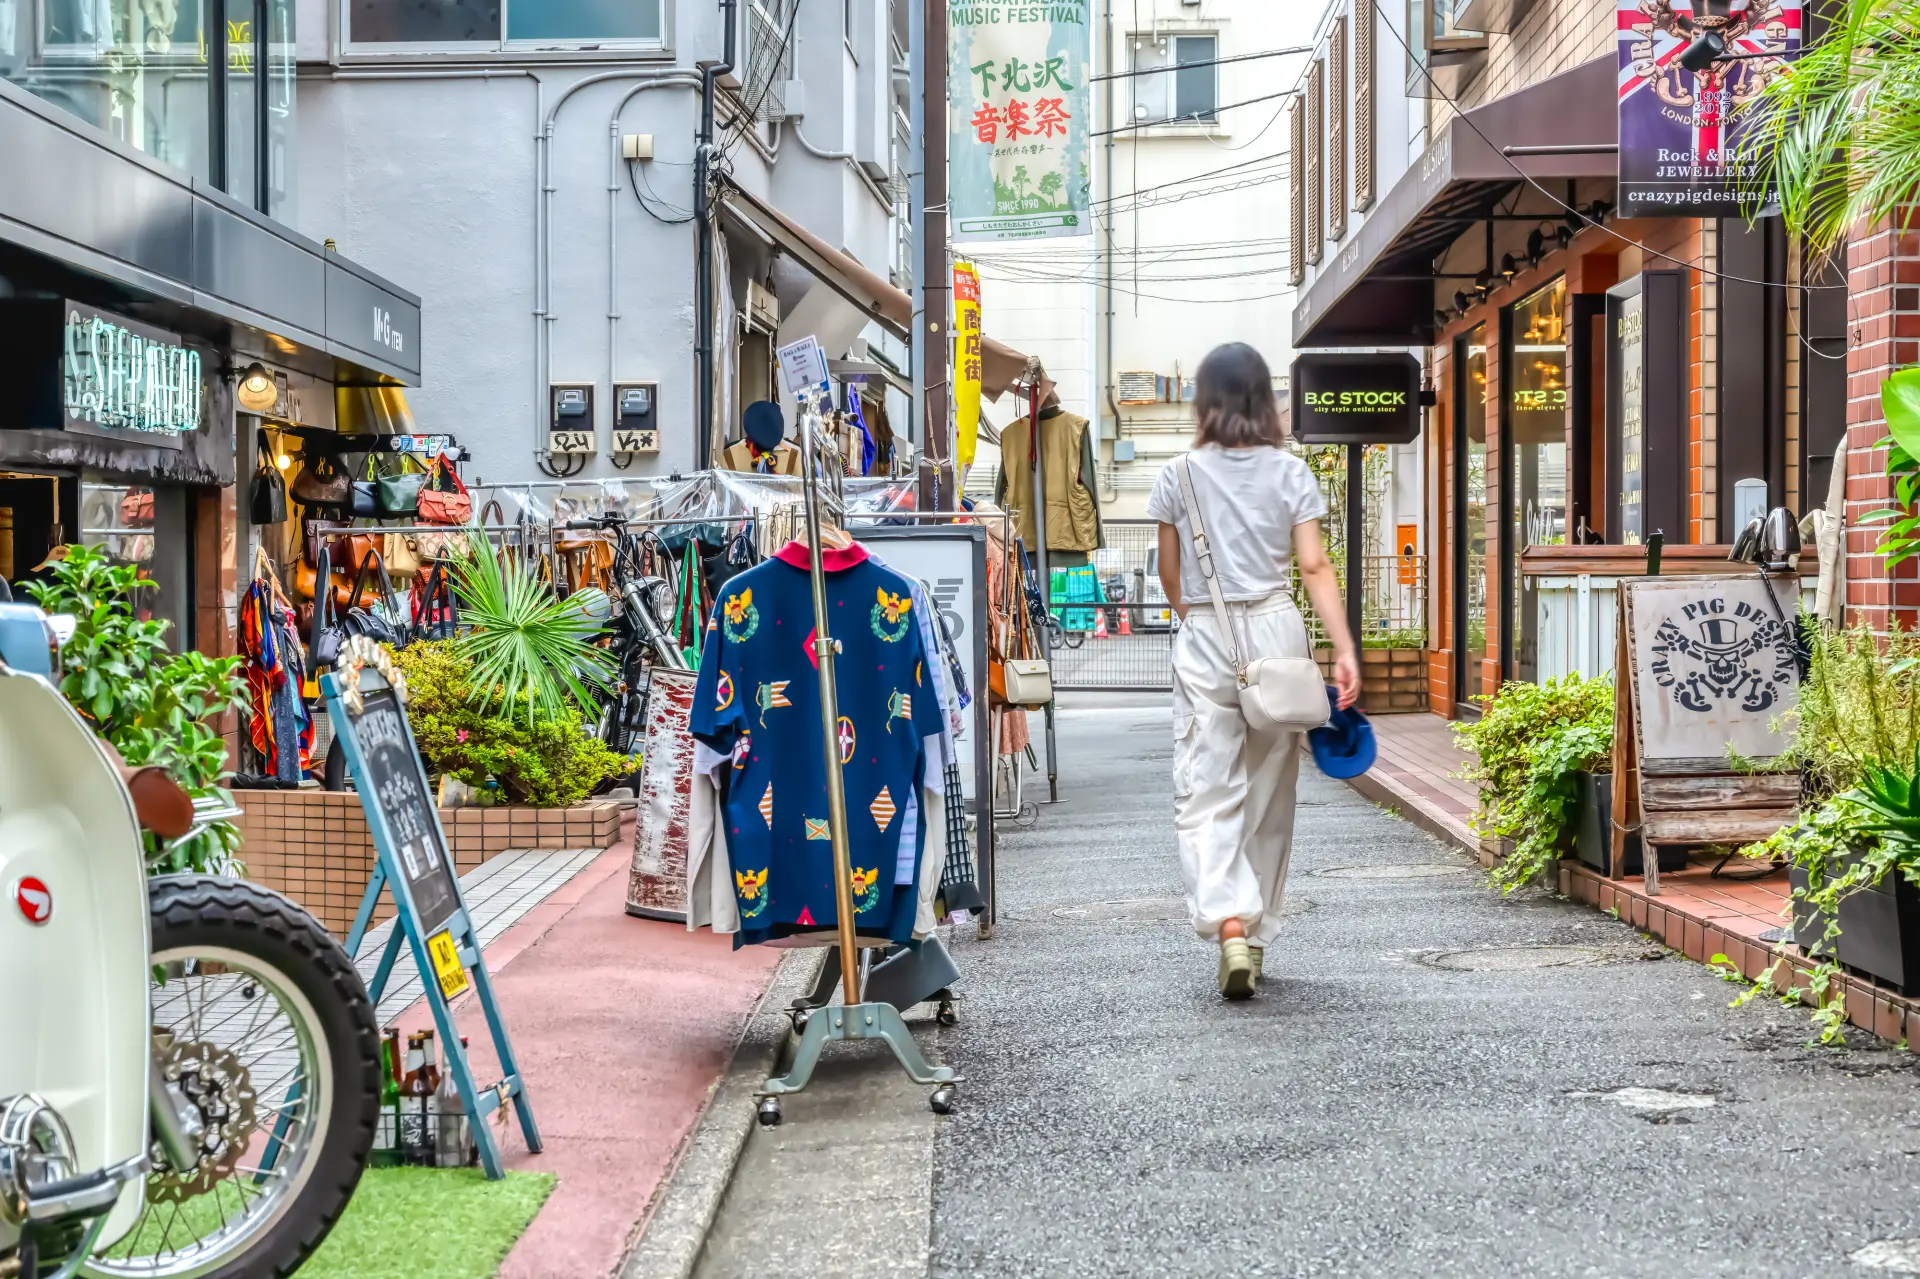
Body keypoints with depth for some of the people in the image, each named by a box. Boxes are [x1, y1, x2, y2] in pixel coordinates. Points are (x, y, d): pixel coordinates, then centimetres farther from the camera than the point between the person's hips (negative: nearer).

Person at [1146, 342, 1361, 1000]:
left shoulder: (1179, 476, 0)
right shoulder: (1290, 472, 2)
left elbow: (1170, 575, 8)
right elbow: (1315, 566, -5)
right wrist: (1345, 649, -6)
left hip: (1206, 641, -2)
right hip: (1278, 631, 2)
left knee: (1206, 793, -3)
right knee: (1270, 793, 13)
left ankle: (1229, 921, -24)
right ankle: (1257, 935, 22)